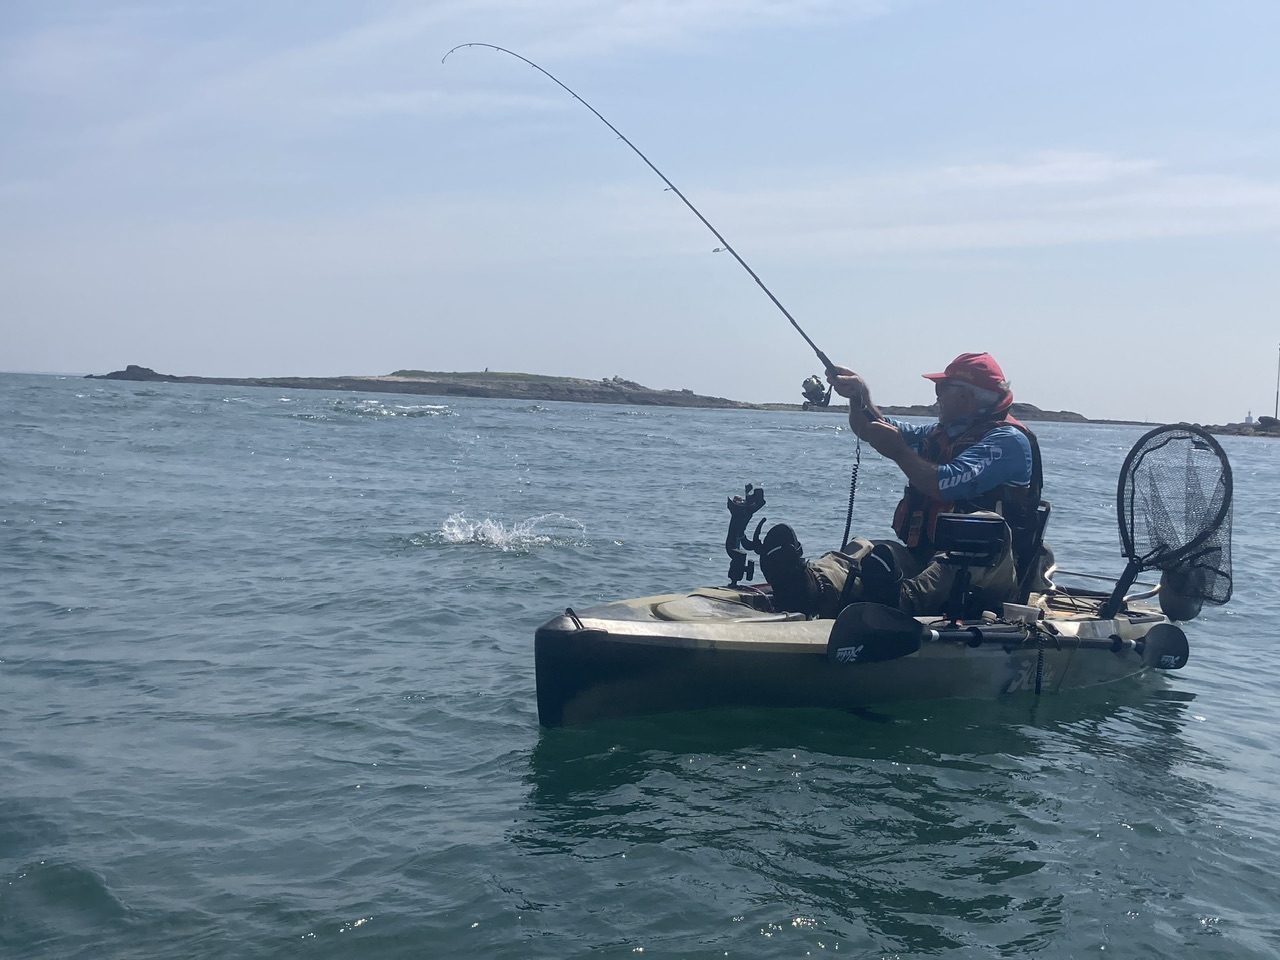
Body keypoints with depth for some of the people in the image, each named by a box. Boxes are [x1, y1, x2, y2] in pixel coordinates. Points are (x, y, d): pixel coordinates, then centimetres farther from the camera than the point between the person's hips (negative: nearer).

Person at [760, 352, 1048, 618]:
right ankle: (811, 586, -55)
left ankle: (907, 598, -66)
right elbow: (869, 430, 32)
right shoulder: (940, 433, 25)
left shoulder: (1008, 440, -2)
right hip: (922, 558, 7)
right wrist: (860, 397, 12)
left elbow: (946, 484, -19)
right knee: (862, 550, -19)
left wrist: (899, 451, -6)